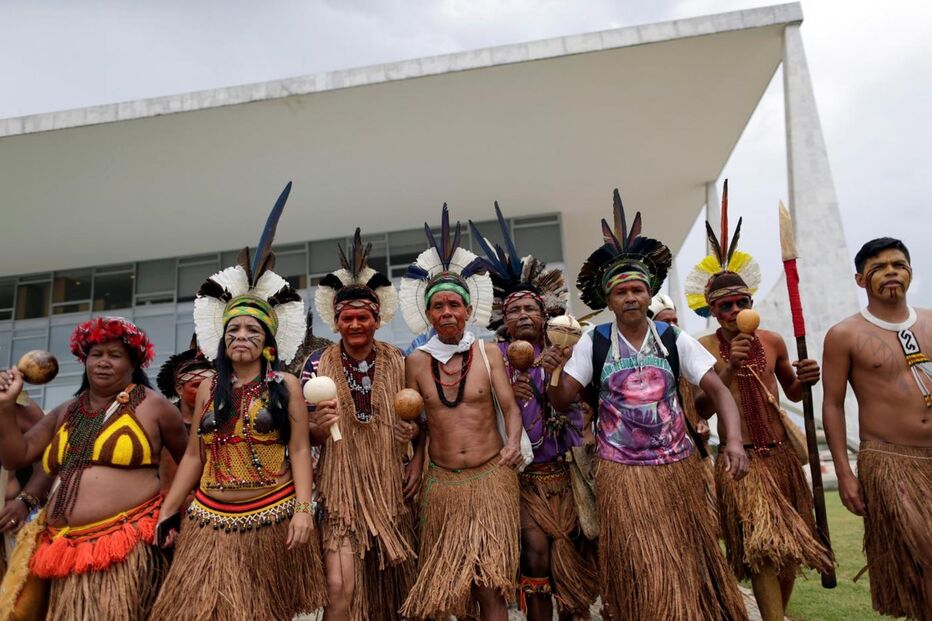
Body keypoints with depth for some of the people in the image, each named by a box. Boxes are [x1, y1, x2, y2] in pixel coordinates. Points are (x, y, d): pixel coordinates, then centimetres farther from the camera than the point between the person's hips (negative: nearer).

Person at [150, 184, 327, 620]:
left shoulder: (286, 386, -1)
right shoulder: (208, 389, 8)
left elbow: (298, 451, -5)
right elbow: (194, 456, 10)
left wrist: (303, 509, -13)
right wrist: (166, 513, 7)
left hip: (271, 517, -2)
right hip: (212, 519, 3)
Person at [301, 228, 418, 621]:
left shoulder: (398, 363, -2)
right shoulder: (318, 364, -5)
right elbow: (304, 434, -1)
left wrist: (418, 462, -4)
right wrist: (318, 427, -22)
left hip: (390, 489, 2)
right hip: (341, 490, -2)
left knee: (392, 585, 14)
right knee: (341, 588, -10)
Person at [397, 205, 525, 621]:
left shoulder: (488, 353, -1)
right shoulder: (416, 361, 1)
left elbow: (509, 406, -2)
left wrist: (513, 442, -19)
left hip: (491, 476, -1)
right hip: (442, 481, 2)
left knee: (490, 585, -3)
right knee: (444, 582, 8)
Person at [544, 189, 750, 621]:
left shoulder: (674, 339, -2)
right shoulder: (593, 343, -5)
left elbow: (718, 391, -5)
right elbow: (562, 402, -4)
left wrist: (733, 440, -21)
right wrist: (557, 371, -25)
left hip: (678, 468, 2)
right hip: (621, 473, -2)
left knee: (689, 566, 15)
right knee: (641, 576, 4)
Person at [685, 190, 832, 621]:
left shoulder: (773, 342, 4)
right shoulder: (703, 348, -9)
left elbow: (793, 393, 18)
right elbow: (701, 411, -15)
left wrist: (805, 380, -4)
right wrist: (730, 368, -25)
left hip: (782, 456, 5)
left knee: (790, 550, 15)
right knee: (763, 549, -10)